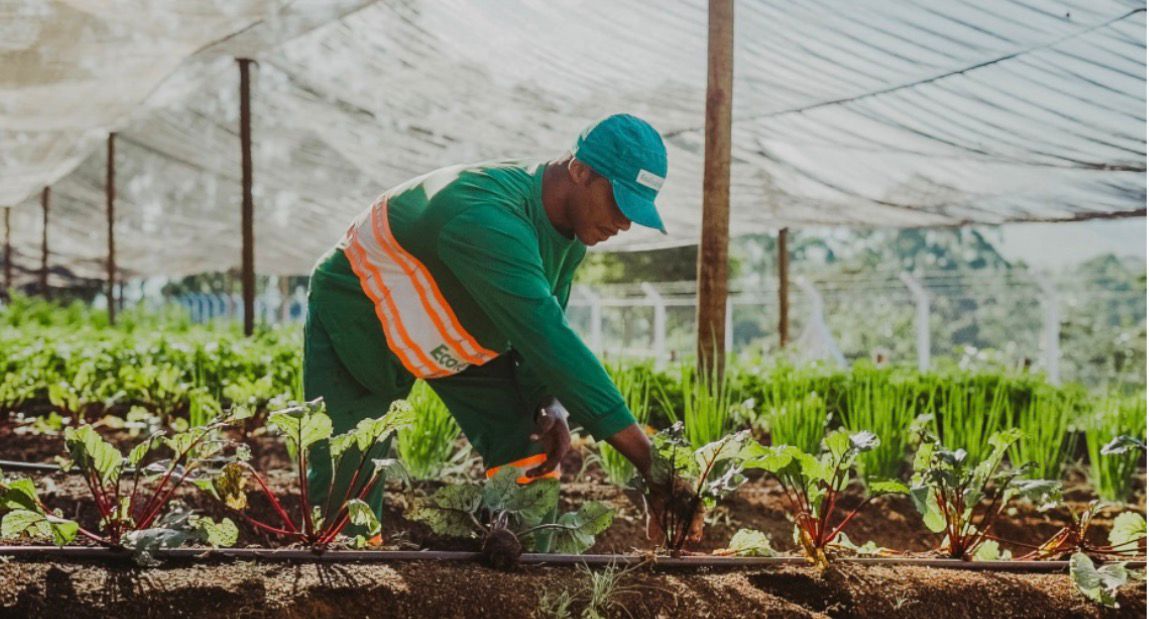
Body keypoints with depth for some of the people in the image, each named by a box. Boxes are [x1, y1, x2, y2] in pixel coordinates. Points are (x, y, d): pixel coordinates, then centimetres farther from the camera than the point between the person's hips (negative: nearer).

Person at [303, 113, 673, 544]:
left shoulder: (572, 230, -13)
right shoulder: (487, 217, -43)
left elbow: (541, 329, -1)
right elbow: (547, 339, -49)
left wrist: (549, 405, -22)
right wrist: (647, 460, -50)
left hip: (464, 331, 8)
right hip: (357, 316, -7)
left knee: (528, 458, -6)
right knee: (347, 490, -10)